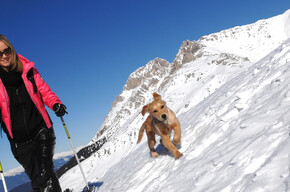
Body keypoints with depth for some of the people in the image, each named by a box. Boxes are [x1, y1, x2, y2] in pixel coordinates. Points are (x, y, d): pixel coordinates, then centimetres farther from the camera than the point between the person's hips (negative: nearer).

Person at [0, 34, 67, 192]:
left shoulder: (27, 70, 2)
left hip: (41, 129, -1)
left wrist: (55, 104, -14)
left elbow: (44, 90, 6)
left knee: (45, 171, -19)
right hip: (19, 140, 1)